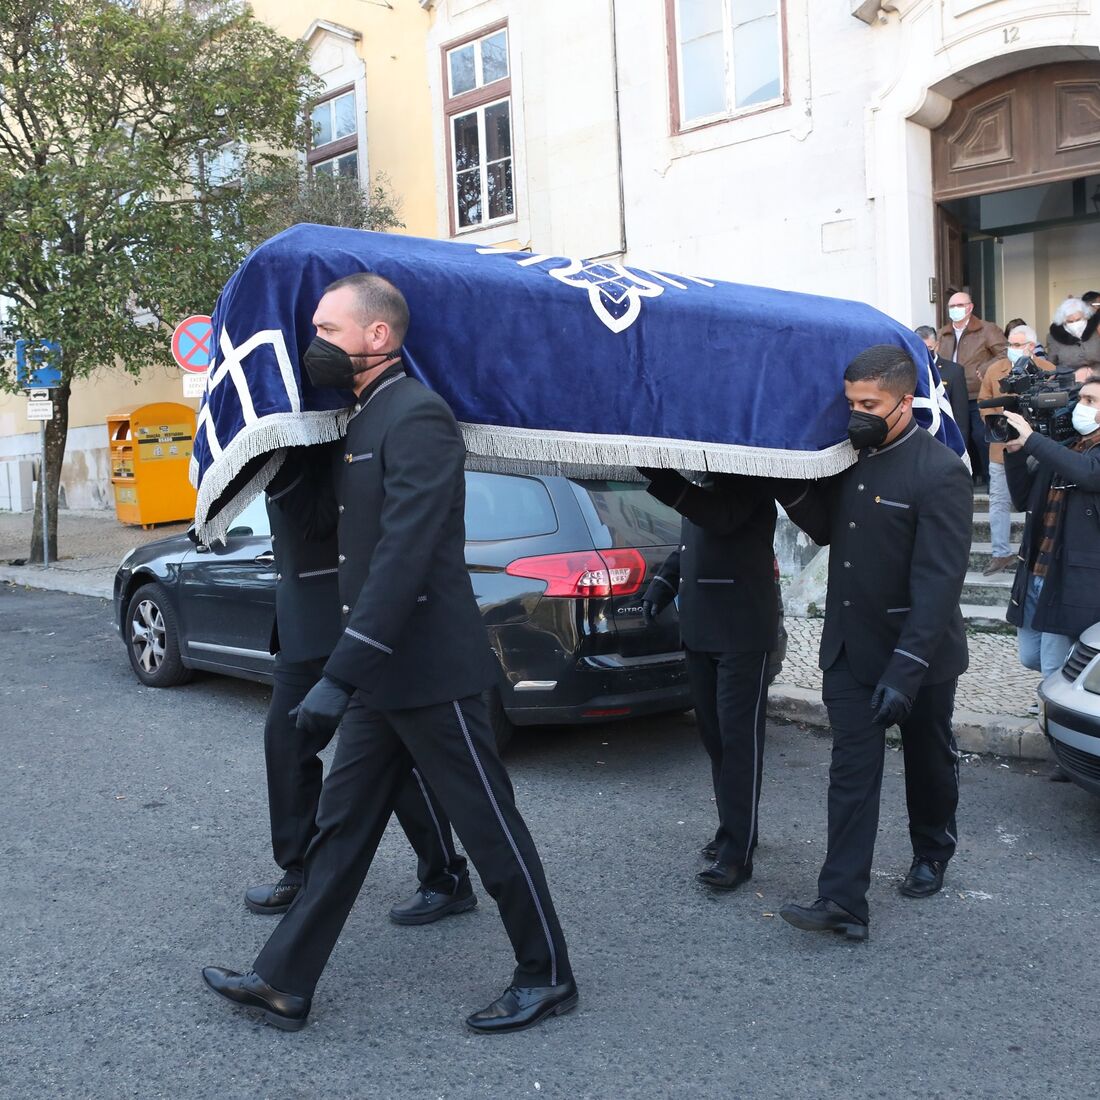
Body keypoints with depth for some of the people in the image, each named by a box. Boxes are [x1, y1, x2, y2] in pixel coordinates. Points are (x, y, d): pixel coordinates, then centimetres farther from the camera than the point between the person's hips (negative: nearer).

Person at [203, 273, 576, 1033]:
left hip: (430, 671, -9)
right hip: (385, 675, 9)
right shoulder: (371, 417, 14)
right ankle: (285, 983, 23)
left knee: (490, 826, 4)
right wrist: (351, 670, 18)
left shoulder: (417, 416, -16)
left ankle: (548, 976, 21)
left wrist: (339, 675, -26)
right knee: (343, 825, 13)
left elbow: (404, 558, -25)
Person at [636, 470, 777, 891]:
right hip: (699, 627, 9)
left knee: (739, 738, -4)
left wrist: (660, 478, -42)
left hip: (741, 630, -8)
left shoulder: (747, 474, -11)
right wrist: (664, 579, 10)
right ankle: (731, 829, 26)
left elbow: (722, 517, -30)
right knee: (713, 735, 13)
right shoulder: (708, 475, 15)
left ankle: (738, 852, 1)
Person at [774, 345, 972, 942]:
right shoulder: (848, 456, 2)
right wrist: (792, 488, -7)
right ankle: (843, 901, 1)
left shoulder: (939, 472, -20)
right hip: (850, 647, 5)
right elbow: (826, 529, 13)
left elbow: (937, 582, -24)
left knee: (928, 760, 18)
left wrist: (904, 670, -29)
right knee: (852, 770, 1)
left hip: (919, 651, -5)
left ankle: (931, 855, 42)